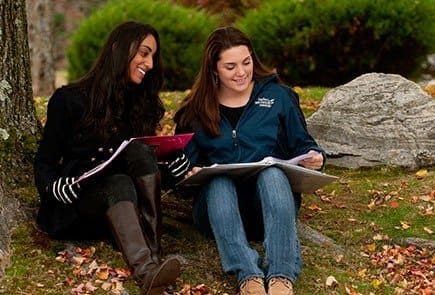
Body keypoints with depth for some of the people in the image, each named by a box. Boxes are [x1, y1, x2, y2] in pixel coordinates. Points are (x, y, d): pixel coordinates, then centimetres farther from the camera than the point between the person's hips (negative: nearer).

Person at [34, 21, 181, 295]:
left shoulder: (142, 102, 13)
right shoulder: (69, 100, -2)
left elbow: (145, 159, 14)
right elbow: (45, 161, -1)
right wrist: (53, 188, -23)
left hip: (118, 205, 4)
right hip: (73, 207, -4)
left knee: (140, 151, -25)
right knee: (120, 183, -36)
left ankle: (154, 253, -37)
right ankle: (146, 271, -63)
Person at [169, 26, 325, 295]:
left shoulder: (278, 96, 11)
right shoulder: (196, 110, 13)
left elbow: (302, 145, 14)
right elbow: (187, 164, 14)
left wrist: (314, 157, -10)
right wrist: (189, 173, -10)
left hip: (271, 202, 0)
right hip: (218, 203, 1)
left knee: (272, 172, -34)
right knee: (219, 181, -34)